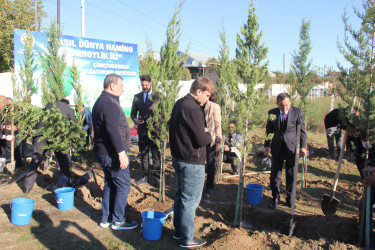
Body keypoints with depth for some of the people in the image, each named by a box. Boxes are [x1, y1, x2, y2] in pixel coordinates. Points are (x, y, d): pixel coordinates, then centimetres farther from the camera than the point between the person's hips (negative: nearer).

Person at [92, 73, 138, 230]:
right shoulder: (110, 103, -18)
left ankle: (106, 219, 26)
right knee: (123, 185, 1)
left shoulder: (100, 102, 16)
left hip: (103, 152, 10)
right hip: (112, 154, -10)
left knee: (110, 185, 18)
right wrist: (121, 152, -26)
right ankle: (118, 220, 9)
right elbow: (112, 130, -27)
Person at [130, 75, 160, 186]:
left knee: (156, 155, 0)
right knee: (143, 154, 13)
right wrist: (135, 119, -8)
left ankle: (155, 177, 11)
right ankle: (145, 175, 26)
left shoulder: (157, 96, -1)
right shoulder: (137, 97, 9)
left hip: (154, 130, -3)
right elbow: (133, 113, 13)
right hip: (142, 130, 4)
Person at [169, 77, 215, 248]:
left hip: (178, 158, 10)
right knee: (190, 200, 3)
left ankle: (178, 230, 34)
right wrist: (208, 133, -2)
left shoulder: (179, 104, 8)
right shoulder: (193, 109, -22)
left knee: (180, 196, 20)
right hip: (192, 163, -10)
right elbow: (202, 140, -24)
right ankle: (187, 238, 15)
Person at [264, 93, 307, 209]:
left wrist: (303, 146, -12)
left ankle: (290, 198, 22)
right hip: (277, 147, 1)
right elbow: (269, 130, 7)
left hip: (292, 146, -1)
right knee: (275, 173, 5)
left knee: (291, 173, 5)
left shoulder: (297, 112, -7)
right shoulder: (272, 113, -2)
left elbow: (302, 130, -4)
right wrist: (266, 145, 3)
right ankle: (275, 198, 22)